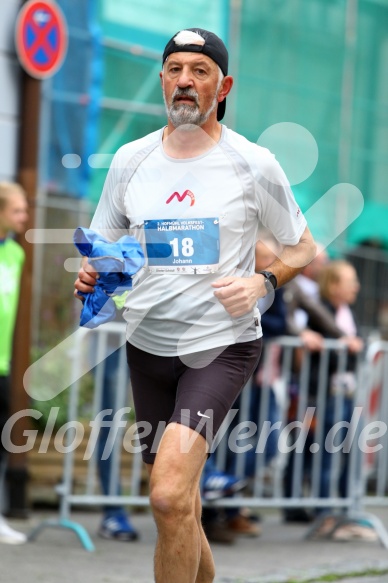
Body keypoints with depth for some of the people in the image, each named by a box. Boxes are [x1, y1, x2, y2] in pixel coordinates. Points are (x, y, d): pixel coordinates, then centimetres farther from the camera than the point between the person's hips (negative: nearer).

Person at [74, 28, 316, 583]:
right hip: (147, 344, 4)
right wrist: (91, 274, -8)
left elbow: (303, 247, 6)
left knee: (169, 495, -24)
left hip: (223, 344, -4)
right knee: (180, 501, 13)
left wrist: (262, 282, -13)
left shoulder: (253, 163, -5)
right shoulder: (131, 159, 4)